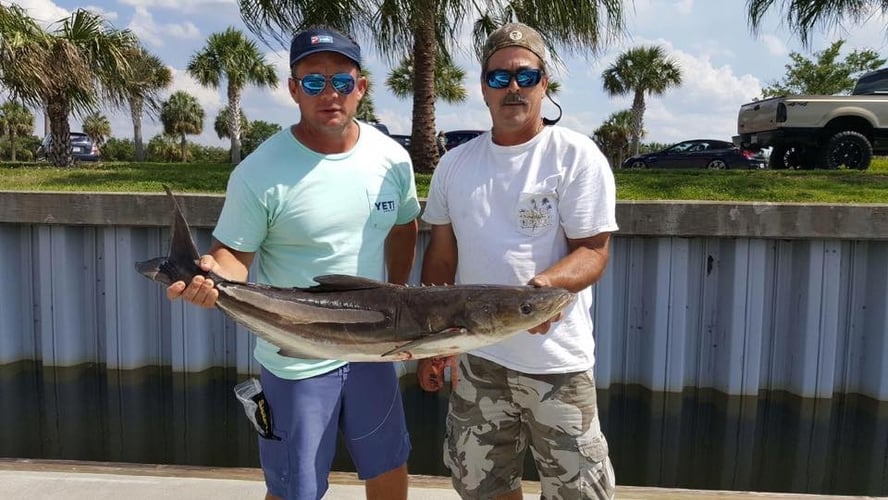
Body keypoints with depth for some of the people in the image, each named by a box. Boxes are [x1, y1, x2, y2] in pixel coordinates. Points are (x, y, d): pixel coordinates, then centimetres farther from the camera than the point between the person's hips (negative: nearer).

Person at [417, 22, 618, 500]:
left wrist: (546, 283, -33)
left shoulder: (577, 155, -9)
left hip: (556, 359, -4)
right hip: (476, 356, 4)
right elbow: (441, 255, 10)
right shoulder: (454, 163, 5)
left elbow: (593, 252, -12)